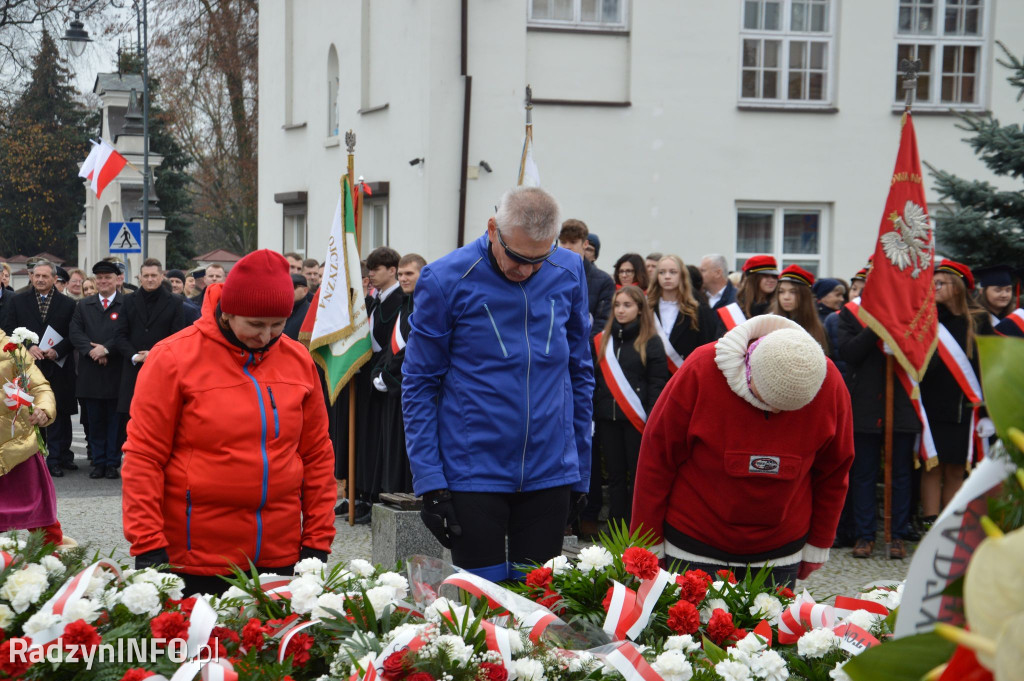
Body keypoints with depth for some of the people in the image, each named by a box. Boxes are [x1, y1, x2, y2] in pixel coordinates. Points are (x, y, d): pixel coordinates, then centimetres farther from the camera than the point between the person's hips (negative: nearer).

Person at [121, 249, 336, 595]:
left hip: (280, 557, 4)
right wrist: (148, 546, -11)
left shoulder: (298, 360, 6)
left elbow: (317, 455, 11)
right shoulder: (174, 358, -6)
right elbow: (143, 456, -6)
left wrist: (317, 541, 7)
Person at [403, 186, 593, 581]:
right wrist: (429, 480, -10)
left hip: (550, 473, 3)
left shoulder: (569, 273, 2)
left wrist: (581, 471, 10)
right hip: (473, 475, -3)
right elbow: (419, 384, -4)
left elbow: (579, 373, 11)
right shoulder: (445, 280, -9)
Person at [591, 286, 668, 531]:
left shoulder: (651, 342, -3)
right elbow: (594, 379, 12)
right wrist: (592, 413, 5)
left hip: (637, 419, -4)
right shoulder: (602, 340, 10)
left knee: (637, 474, 2)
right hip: (607, 418, 4)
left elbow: (657, 383, -6)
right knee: (615, 474, 8)